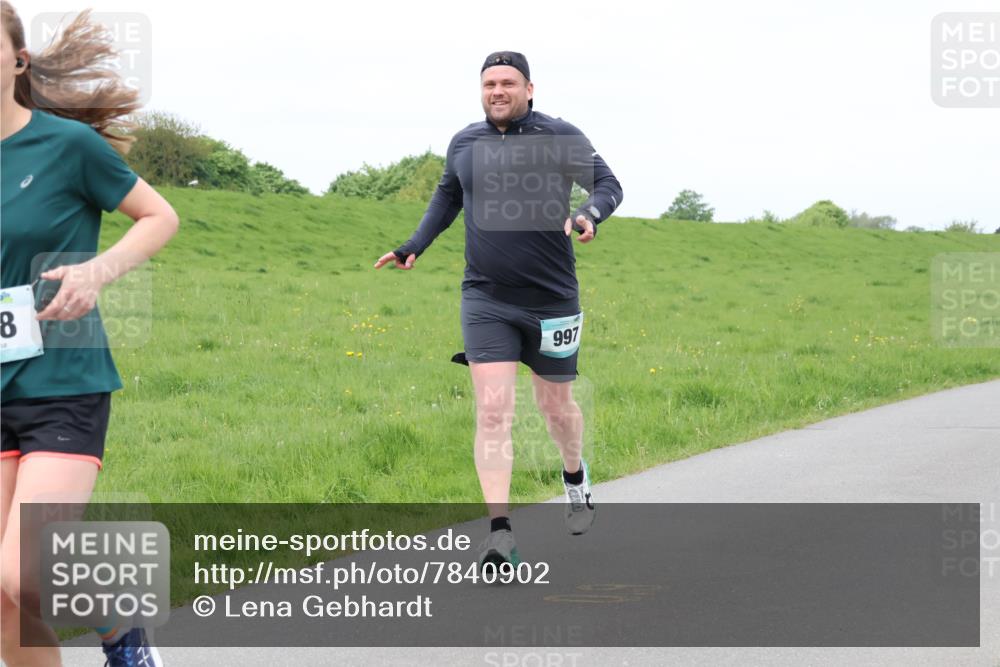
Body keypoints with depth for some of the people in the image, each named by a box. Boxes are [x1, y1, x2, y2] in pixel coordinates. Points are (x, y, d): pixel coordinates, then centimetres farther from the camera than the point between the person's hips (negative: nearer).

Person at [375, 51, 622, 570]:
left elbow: (608, 184, -4)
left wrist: (589, 213, -25)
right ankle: (500, 536, -16)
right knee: (492, 410, -12)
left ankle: (575, 477, 48)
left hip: (551, 300, -1)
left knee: (555, 405, 14)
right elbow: (447, 197, 24)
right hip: (486, 299, 1)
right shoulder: (464, 145, 7)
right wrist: (413, 247, 14)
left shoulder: (560, 138, -4)